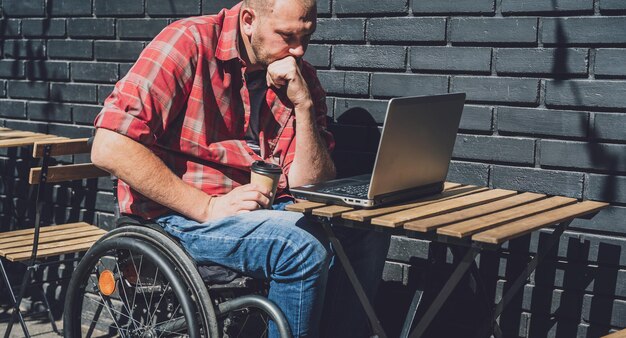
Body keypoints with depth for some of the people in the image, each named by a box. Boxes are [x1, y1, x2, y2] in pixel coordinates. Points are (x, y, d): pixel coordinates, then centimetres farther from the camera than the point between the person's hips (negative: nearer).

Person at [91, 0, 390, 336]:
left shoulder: (300, 77, 4)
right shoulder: (189, 42, -11)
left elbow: (310, 186, -2)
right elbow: (108, 148, -20)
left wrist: (304, 105, -14)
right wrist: (207, 207, -22)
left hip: (261, 208, 6)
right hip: (178, 214, -6)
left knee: (365, 234, -12)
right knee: (304, 249, -26)